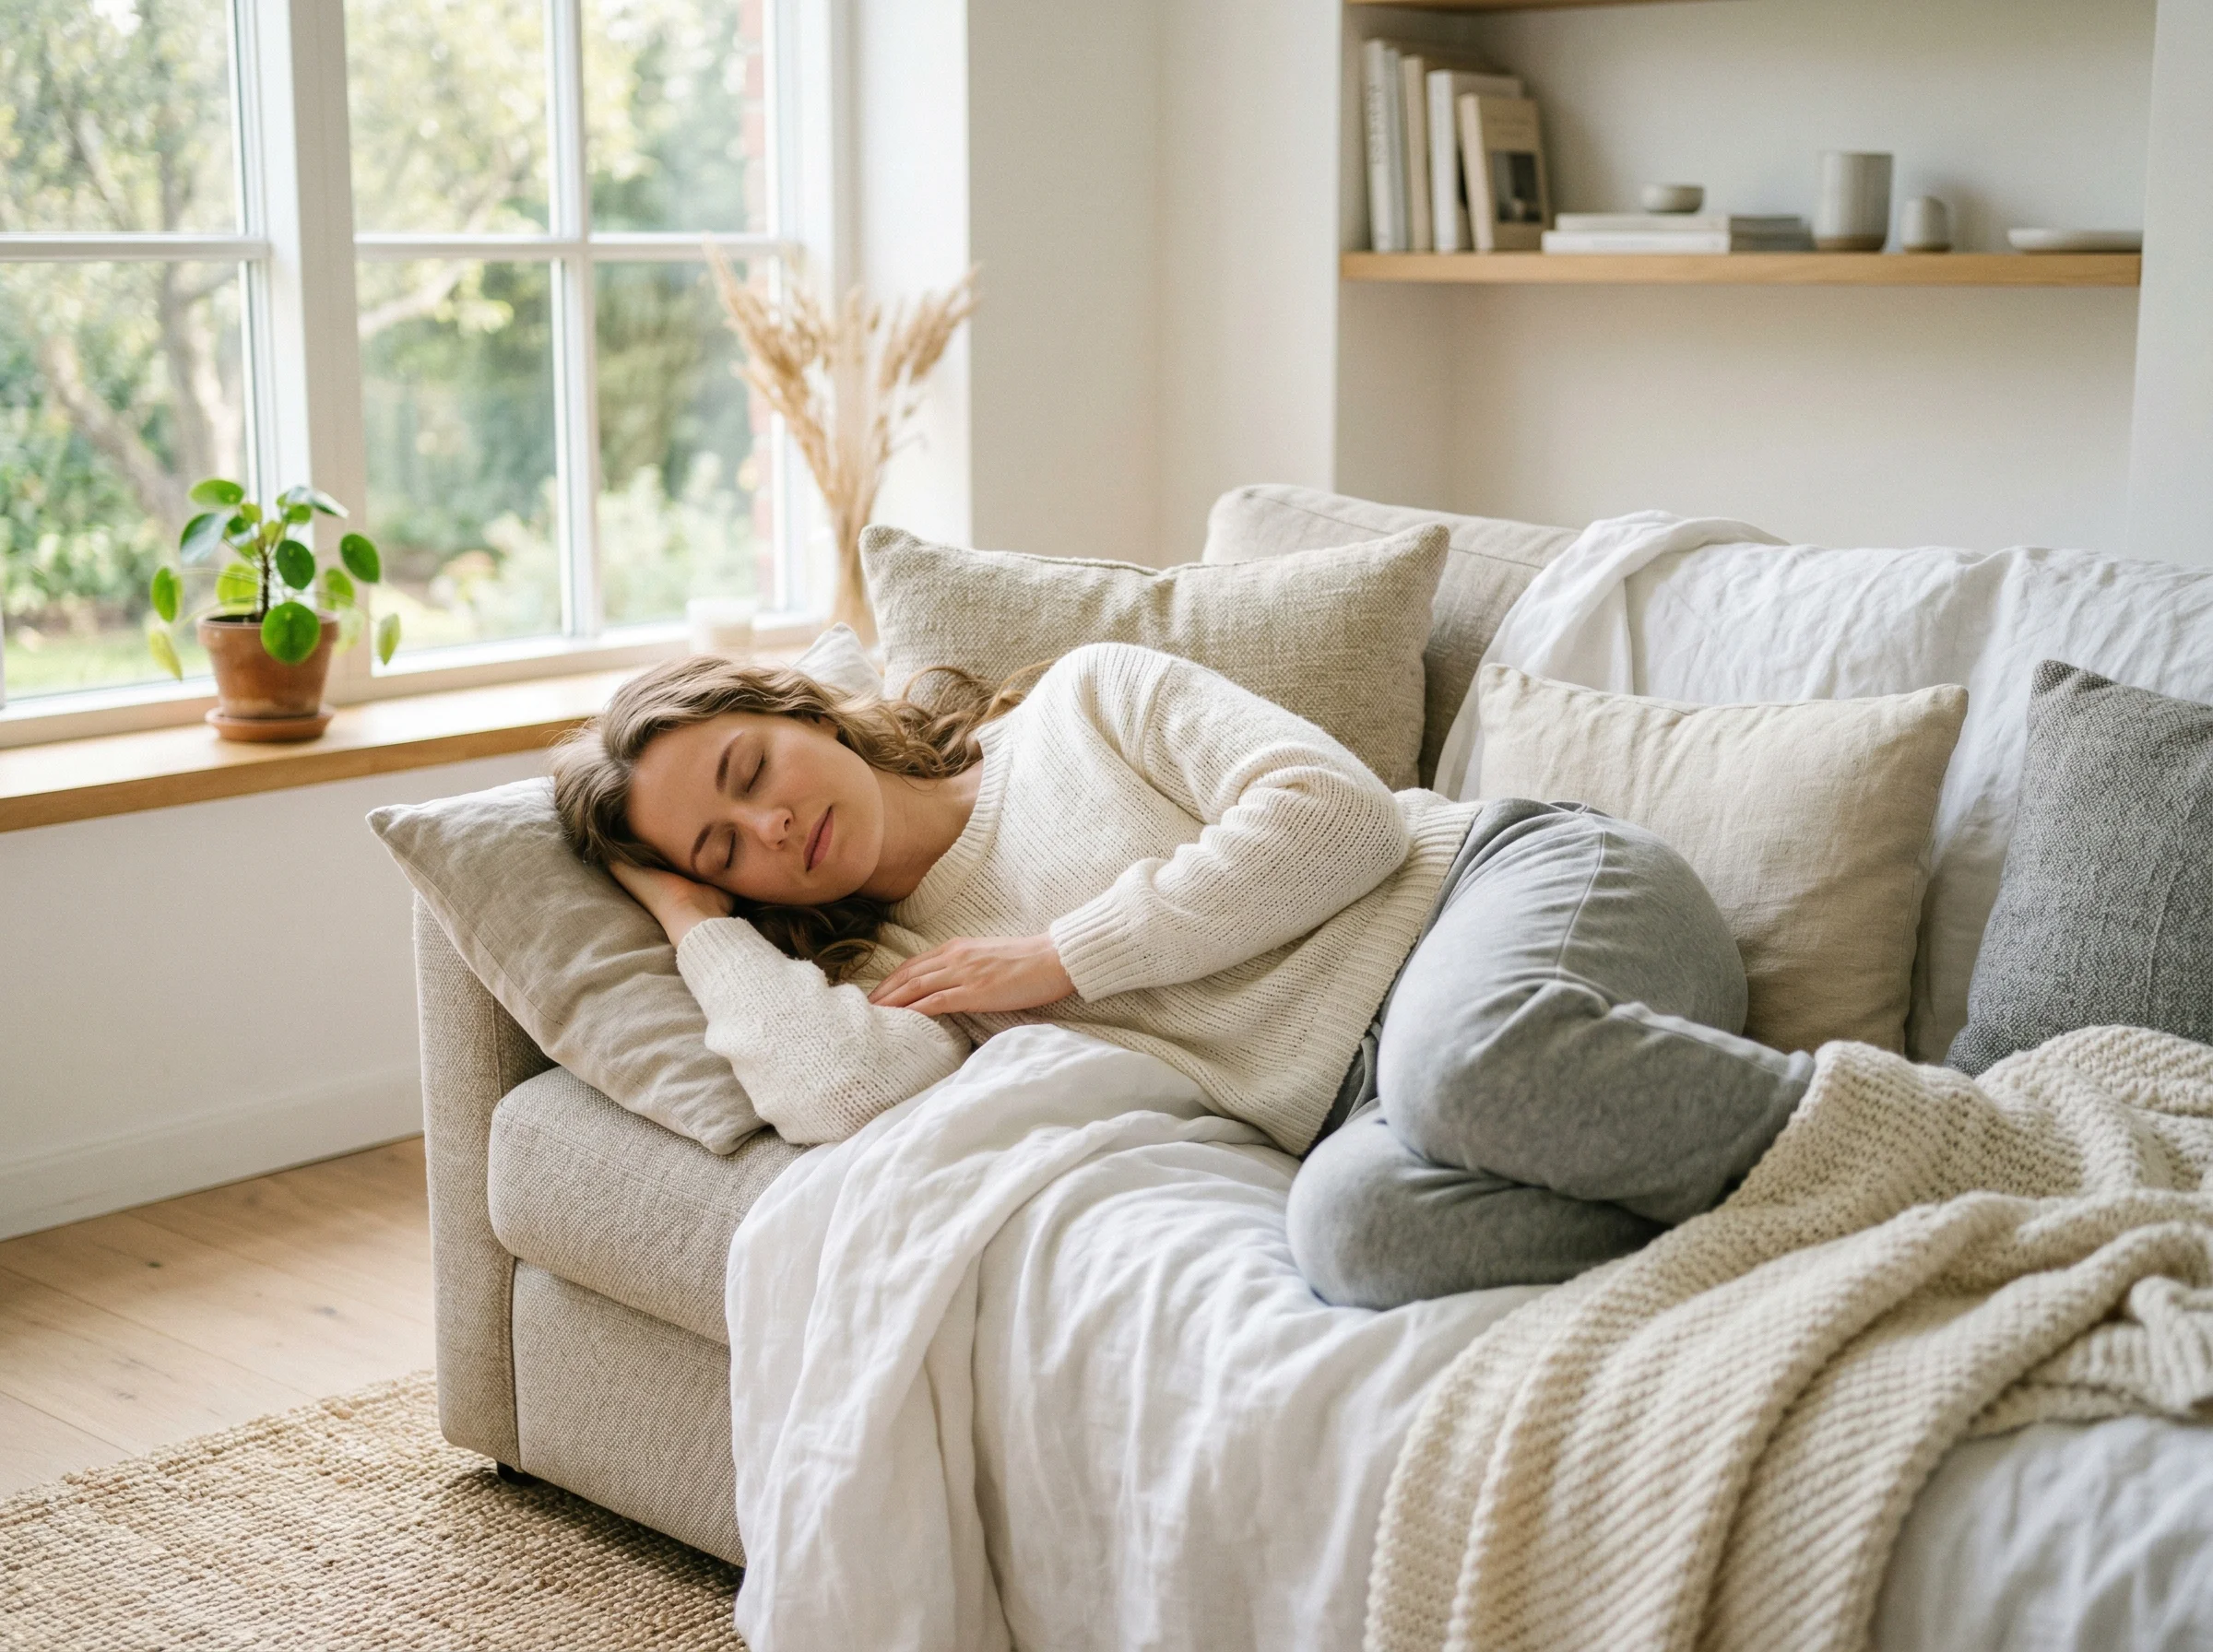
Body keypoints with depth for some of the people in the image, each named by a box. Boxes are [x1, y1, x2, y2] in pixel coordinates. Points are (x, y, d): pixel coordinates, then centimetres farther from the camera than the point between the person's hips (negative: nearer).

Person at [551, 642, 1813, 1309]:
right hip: (1371, 1101, 2)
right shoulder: (888, 969, 15)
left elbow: (1338, 814, -1)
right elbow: (840, 1096, -10)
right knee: (1354, 1221, -37)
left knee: (1475, 1063, -40)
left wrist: (1062, 956, -1)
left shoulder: (1083, 699, 12)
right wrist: (690, 911, 7)